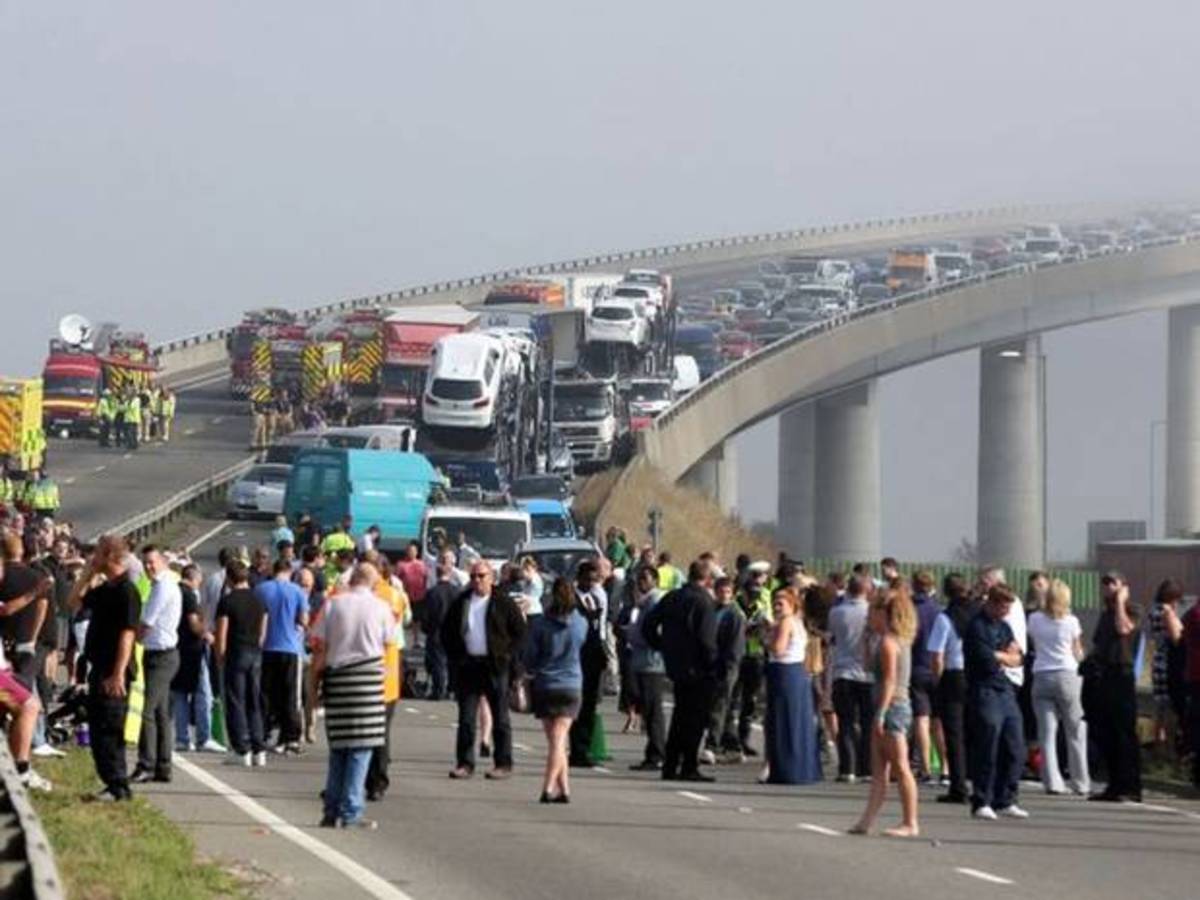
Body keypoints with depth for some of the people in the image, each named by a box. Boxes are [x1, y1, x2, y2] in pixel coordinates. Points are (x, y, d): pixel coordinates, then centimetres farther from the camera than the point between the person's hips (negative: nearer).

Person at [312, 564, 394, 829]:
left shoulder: (334, 605, 4)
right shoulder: (380, 607, 1)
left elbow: (320, 648, 3)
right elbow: (387, 643, 11)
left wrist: (315, 680, 10)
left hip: (336, 676, 3)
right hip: (368, 675, -3)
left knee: (338, 747, 11)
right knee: (361, 746, -1)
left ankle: (331, 812, 12)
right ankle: (351, 813, -5)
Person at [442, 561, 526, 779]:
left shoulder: (503, 603, -2)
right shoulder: (461, 603, 9)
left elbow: (519, 630, 1)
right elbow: (447, 632, 17)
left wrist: (507, 655, -7)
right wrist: (454, 656, 6)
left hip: (495, 665, -3)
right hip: (468, 665, 3)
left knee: (500, 718, 3)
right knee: (466, 718, 2)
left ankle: (503, 764, 7)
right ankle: (465, 763, 6)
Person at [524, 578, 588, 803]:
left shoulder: (540, 624, -10)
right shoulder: (581, 623, -4)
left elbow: (529, 657, -3)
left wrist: (532, 670, 19)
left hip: (545, 686, -1)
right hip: (572, 685, 1)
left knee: (555, 741, 9)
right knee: (558, 740, 0)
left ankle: (564, 789, 7)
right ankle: (549, 787, -13)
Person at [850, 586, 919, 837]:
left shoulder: (887, 642, -13)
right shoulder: (901, 639, 15)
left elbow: (890, 681, -18)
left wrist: (880, 714, -19)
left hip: (893, 707, -10)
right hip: (900, 706, 10)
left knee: (900, 767, -6)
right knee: (879, 771, 8)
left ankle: (910, 824, -4)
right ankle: (867, 821, 8)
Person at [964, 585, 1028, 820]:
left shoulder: (1004, 626, 19)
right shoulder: (977, 627, -9)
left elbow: (1018, 658, 14)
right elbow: (986, 660, -18)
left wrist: (999, 657, -6)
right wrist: (1006, 656, 1)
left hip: (1006, 692, 8)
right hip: (985, 692, -8)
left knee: (1015, 750, 6)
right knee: (986, 751, -7)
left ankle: (1005, 801, 15)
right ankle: (981, 803, 0)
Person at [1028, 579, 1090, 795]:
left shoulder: (1034, 620, 3)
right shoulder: (1071, 622, -4)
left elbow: (1034, 643, 11)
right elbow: (1078, 653, 3)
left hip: (1041, 677, 2)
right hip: (1067, 675, -2)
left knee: (1047, 733, 2)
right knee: (1076, 732, 6)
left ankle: (1052, 781, -5)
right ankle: (1081, 783, 8)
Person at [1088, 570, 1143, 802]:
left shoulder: (1132, 611, -2)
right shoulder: (1106, 614, 21)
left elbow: (1123, 628, -22)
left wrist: (1120, 601, -11)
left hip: (1122, 676, -8)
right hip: (1103, 677, 8)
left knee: (1125, 734, -8)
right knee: (1105, 735, 8)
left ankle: (1131, 787, -6)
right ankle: (1115, 785, 14)